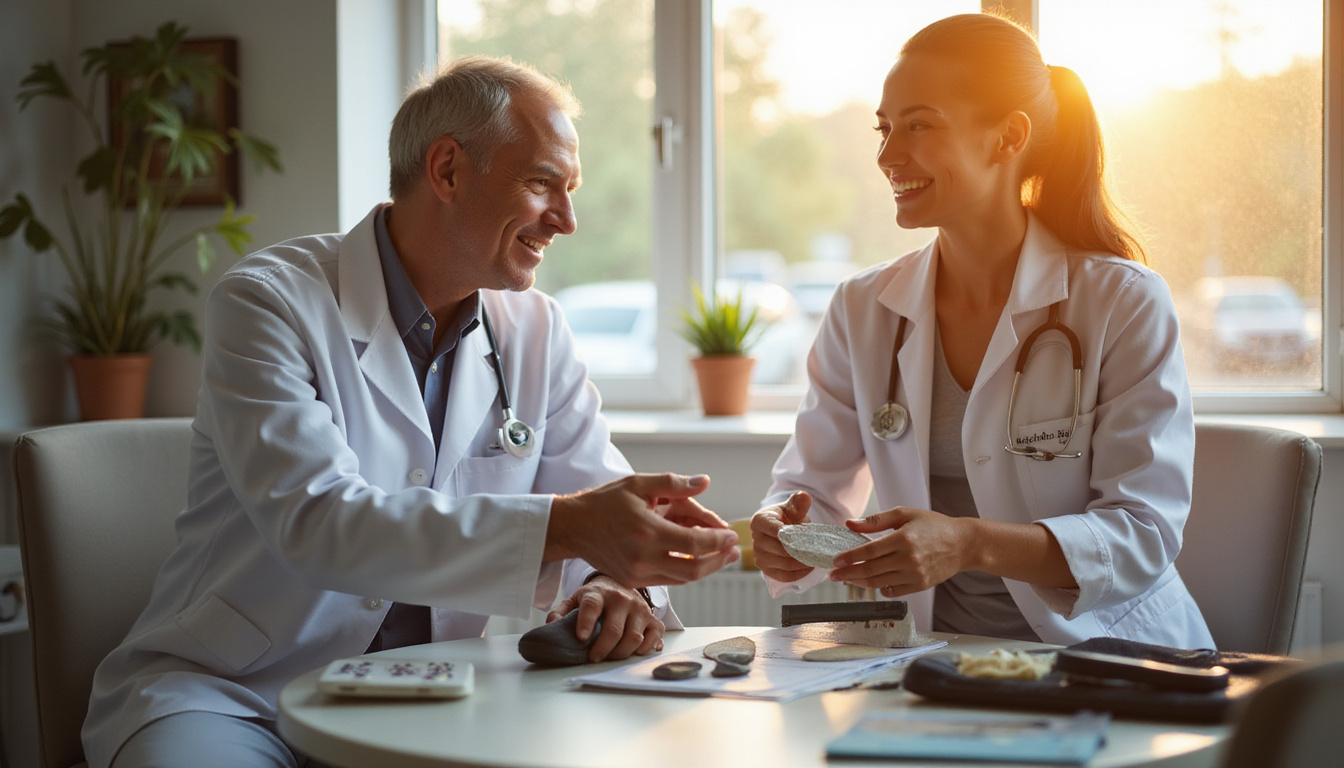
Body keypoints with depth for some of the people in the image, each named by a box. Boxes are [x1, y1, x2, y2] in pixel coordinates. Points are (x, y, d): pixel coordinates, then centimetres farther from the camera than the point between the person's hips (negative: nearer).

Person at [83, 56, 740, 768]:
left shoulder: (536, 332, 6)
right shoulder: (268, 302, -13)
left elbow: (604, 512, 6)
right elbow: (315, 521, -28)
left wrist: (619, 586, -20)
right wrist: (562, 525, -38)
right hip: (232, 694, -5)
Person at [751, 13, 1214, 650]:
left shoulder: (1127, 304, -5)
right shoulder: (862, 310, 8)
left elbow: (1146, 530, -11)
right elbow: (816, 489, 12)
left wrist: (972, 544, -27)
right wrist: (783, 531, -13)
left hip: (1102, 653, -3)